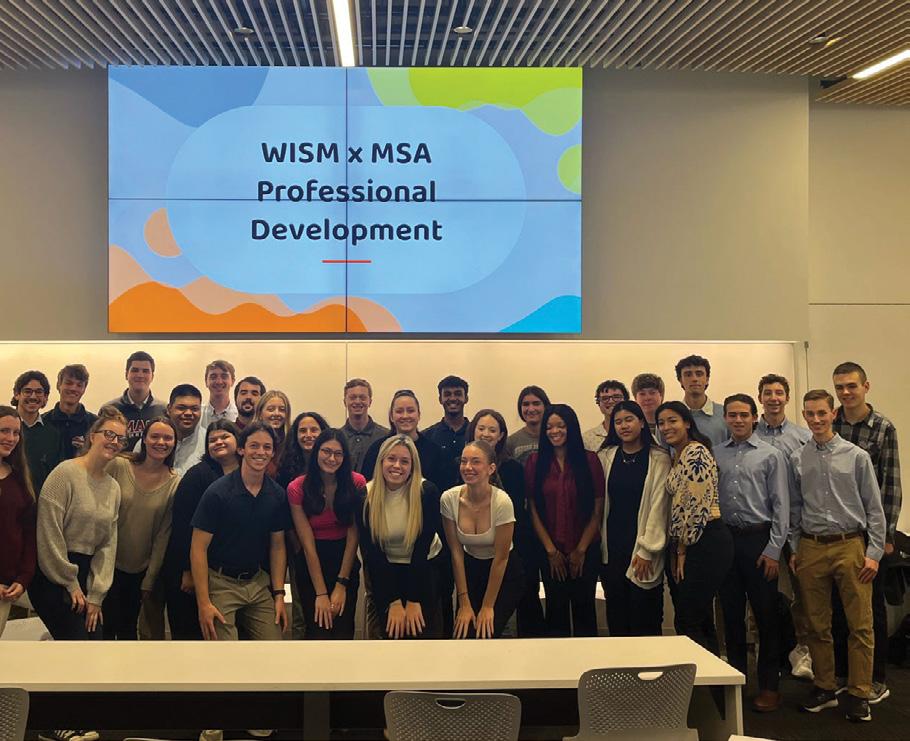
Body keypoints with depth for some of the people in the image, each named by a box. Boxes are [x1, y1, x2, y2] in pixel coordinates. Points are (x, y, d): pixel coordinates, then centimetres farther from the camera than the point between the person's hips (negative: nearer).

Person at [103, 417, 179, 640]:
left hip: (140, 569, 2)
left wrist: (150, 580, 1)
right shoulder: (118, 466, -9)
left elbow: (163, 536, -1)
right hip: (108, 563, -2)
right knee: (107, 627, 0)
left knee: (129, 629, 14)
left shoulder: (175, 483, -4)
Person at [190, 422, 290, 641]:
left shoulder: (278, 495, 1)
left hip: (259, 582, 4)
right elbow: (199, 548, -12)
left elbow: (277, 546, 9)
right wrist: (203, 603, -17)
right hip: (221, 583, -4)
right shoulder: (218, 492, -13)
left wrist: (279, 595, 2)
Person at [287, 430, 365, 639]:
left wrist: (342, 584, -12)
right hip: (312, 565, -1)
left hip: (346, 561, 1)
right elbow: (308, 545, -12)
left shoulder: (357, 483, -7)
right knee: (319, 631, -6)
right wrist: (321, 593, -15)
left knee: (343, 631, -3)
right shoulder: (297, 488, -11)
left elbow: (353, 537, -8)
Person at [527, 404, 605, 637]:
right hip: (551, 552, 1)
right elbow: (534, 510, -1)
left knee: (584, 608, 5)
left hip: (586, 550, -1)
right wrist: (551, 550, -5)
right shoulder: (535, 462, 1)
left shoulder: (589, 460, -2)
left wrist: (581, 550, -6)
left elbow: (597, 510, -2)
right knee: (556, 609, 7)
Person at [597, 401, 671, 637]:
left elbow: (658, 505, -7)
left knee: (645, 622, -2)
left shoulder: (658, 458, -3)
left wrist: (647, 551, -11)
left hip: (642, 547, -3)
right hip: (612, 545, 3)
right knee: (616, 619, 7)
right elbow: (599, 502, 9)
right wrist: (598, 545, 4)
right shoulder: (606, 456, 7)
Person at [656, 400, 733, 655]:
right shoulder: (676, 456, 17)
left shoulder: (696, 453, -13)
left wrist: (682, 550, -10)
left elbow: (698, 506, -17)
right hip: (684, 545, 10)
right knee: (701, 622, 12)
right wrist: (675, 550, 13)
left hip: (704, 543, -10)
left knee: (687, 623, -9)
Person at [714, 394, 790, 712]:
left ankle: (769, 687, 12)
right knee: (731, 614, 10)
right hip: (724, 539, 3)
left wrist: (773, 550, -8)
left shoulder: (771, 455, -1)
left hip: (759, 539, -3)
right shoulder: (714, 454, 8)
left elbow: (781, 506, -3)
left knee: (766, 615, 2)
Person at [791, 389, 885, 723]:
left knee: (860, 624, -1)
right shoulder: (797, 460, 5)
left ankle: (858, 693, 9)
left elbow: (874, 508, -1)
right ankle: (824, 687, 22)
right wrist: (794, 549, 8)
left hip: (850, 545, -2)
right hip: (811, 548, 2)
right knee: (817, 625, 10)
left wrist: (874, 553, -5)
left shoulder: (857, 456, -2)